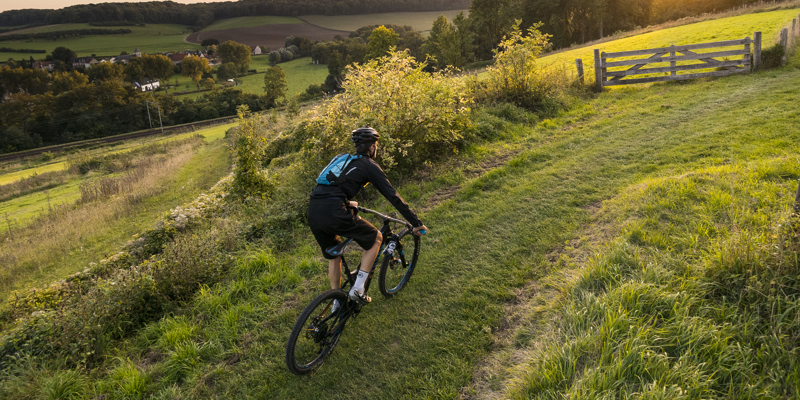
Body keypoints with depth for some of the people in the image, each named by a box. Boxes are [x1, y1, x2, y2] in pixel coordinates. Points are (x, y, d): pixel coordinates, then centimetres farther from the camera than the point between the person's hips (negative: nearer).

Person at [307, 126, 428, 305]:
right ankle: (358, 288, 9)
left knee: (333, 256, 28)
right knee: (376, 238, 14)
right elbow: (393, 196, 4)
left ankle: (337, 303, 36)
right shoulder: (369, 165, 7)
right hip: (334, 213, -7)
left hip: (313, 213, 8)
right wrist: (416, 223, 8)